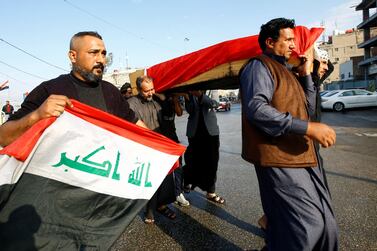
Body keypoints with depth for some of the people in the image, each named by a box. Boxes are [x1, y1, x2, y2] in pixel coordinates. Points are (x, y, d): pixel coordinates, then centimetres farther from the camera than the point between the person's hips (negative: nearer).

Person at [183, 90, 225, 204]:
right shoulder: (189, 93, 3)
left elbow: (214, 104, -17)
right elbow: (190, 111, -7)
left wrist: (200, 95, -31)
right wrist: (187, 98, -24)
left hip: (210, 130, 0)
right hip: (195, 131, 0)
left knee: (212, 162, 2)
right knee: (194, 160, 9)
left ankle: (211, 192, 14)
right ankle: (188, 181, 37)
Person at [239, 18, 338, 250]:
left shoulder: (286, 71, 22)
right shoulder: (259, 66, -7)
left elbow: (308, 109, 20)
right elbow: (256, 109, -24)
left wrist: (306, 75, 10)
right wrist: (308, 128, -25)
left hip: (303, 157, 10)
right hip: (279, 159, -10)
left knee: (324, 223, 15)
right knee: (306, 226, -6)